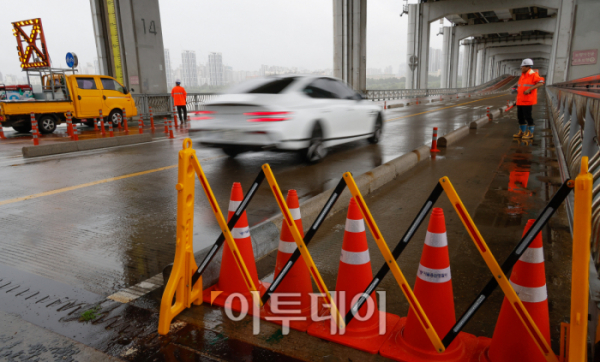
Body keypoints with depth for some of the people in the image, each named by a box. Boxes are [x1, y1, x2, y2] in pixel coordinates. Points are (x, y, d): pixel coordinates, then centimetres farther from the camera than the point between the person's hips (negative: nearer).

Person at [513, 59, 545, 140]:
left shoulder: (533, 74, -9)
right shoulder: (523, 75, 16)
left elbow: (541, 83, -20)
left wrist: (529, 89, -26)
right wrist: (518, 89, 13)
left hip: (528, 101, -8)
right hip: (520, 101, 8)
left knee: (528, 116, -5)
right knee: (520, 116, 11)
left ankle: (530, 133, 4)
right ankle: (522, 132, 22)